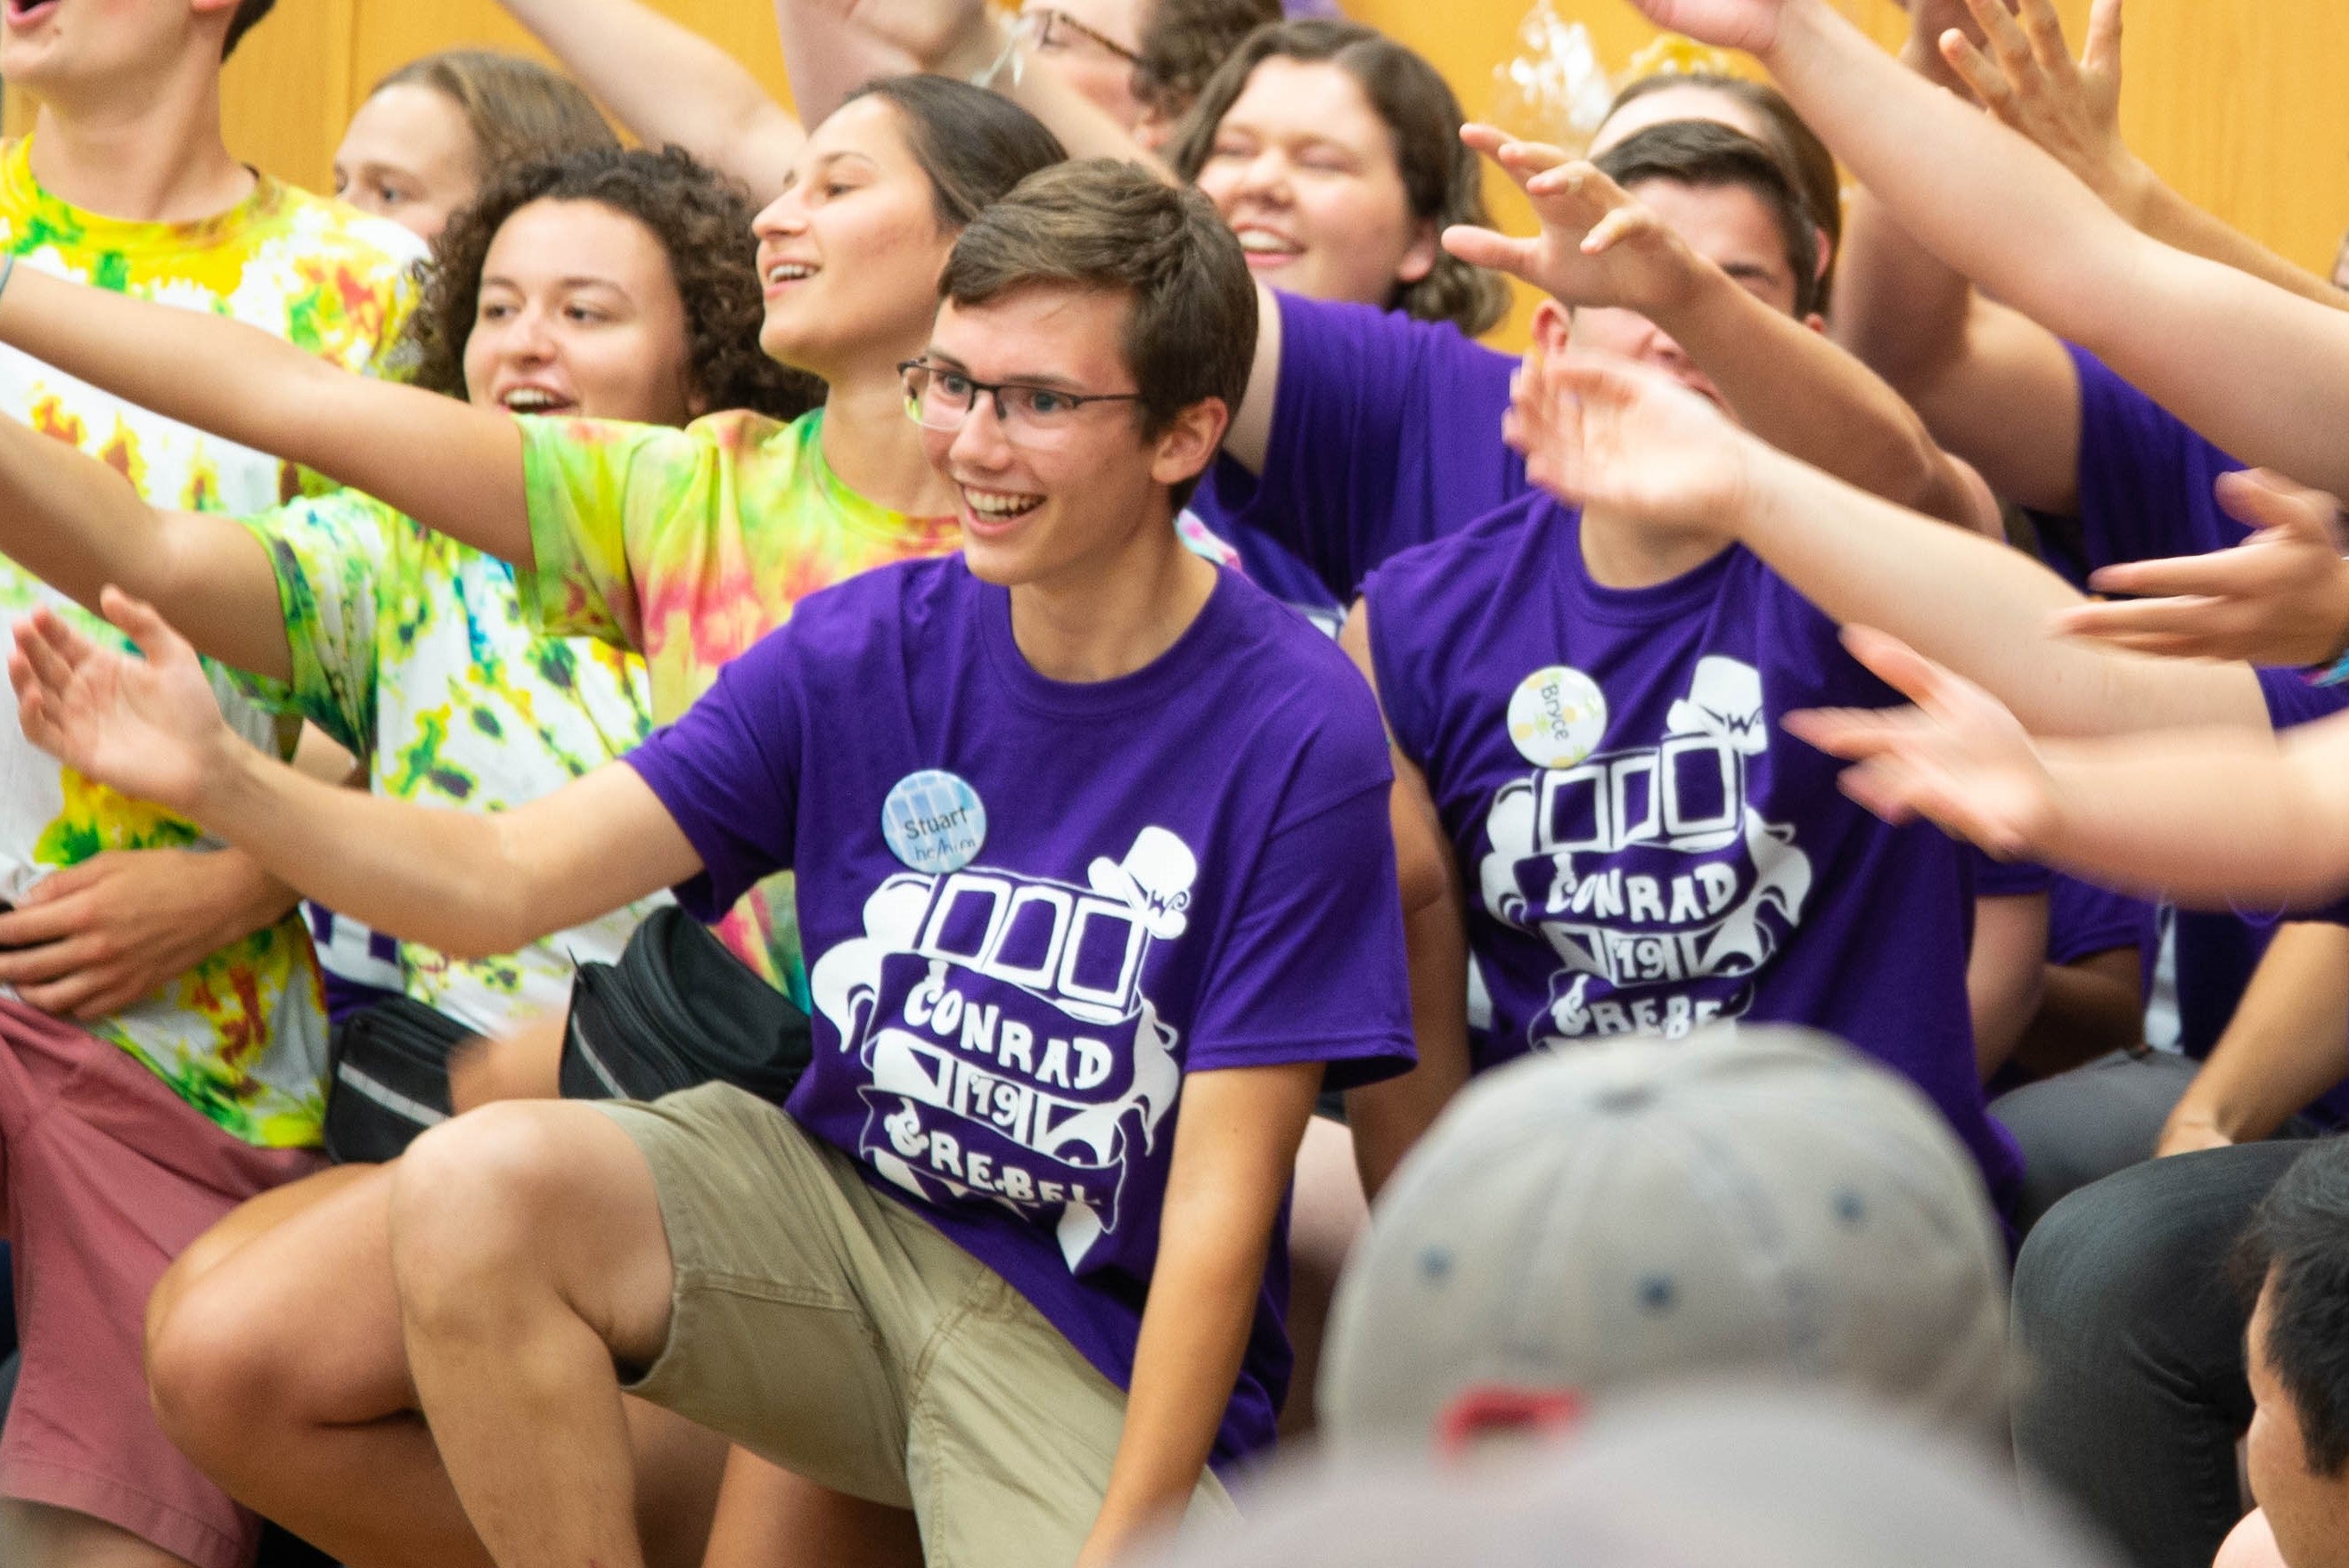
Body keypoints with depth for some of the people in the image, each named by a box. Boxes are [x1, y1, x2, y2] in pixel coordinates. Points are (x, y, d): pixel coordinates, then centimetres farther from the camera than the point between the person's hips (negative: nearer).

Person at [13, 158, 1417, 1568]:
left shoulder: (1295, 735, -14)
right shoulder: (865, 648, -1)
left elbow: (1219, 1204, -14)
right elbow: (506, 881, -4)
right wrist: (218, 779, -21)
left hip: (1105, 1338, -4)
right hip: (839, 1201, 4)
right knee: (477, 1184, -24)